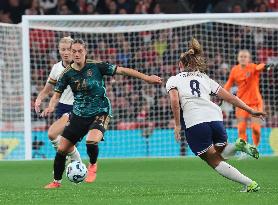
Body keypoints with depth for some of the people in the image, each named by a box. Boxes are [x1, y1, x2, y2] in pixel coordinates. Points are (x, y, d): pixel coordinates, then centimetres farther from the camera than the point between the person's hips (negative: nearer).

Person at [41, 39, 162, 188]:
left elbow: (121, 70, -8)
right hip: (79, 114, 4)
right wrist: (51, 107, -17)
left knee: (91, 141, -31)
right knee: (62, 149, 2)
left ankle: (92, 166, 2)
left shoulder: (96, 67, -11)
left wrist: (147, 78, -9)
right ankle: (56, 181, 25)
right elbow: (57, 93, 4)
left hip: (100, 112, -4)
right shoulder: (67, 73, -4)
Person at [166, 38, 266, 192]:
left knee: (214, 161, 4)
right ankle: (237, 146, -13)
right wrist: (251, 111, 25)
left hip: (194, 122, -4)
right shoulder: (205, 78, 27)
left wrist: (177, 125, 2)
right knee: (220, 155, 21)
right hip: (215, 116, 4)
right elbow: (229, 97, 22)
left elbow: (174, 101, -4)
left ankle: (250, 184, -12)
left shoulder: (173, 80, 17)